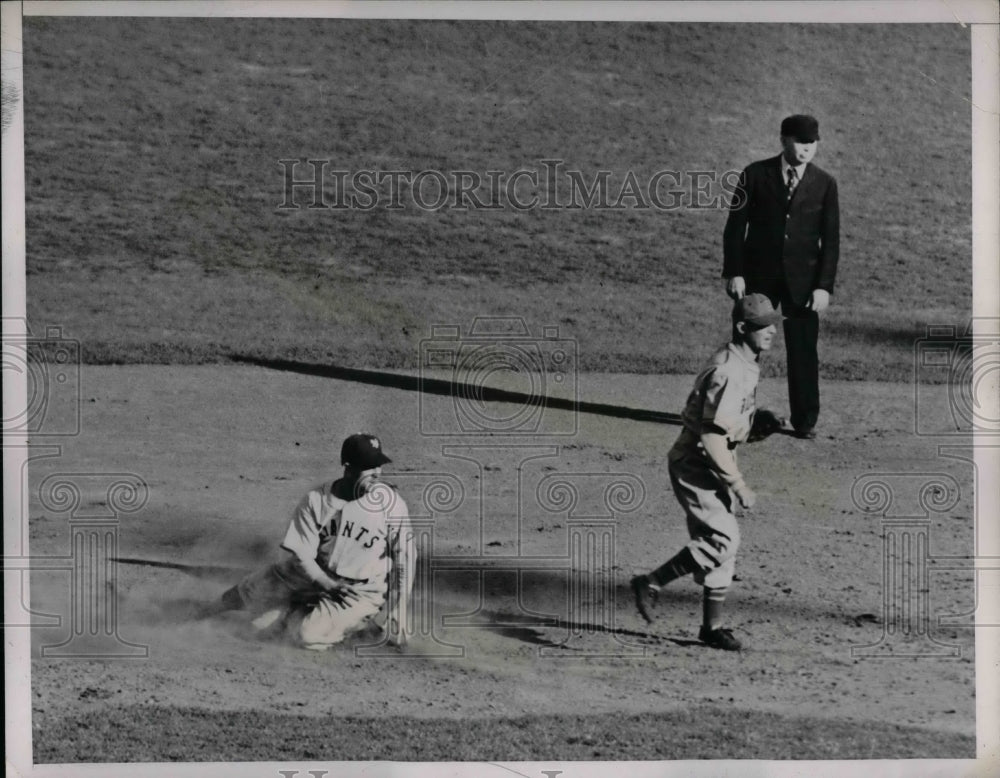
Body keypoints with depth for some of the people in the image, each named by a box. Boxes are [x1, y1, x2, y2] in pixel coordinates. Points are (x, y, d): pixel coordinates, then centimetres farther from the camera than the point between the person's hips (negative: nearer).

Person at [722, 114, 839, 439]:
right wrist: (734, 273, -7)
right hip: (758, 277, 0)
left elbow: (831, 239, 1)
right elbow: (735, 226, 1)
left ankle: (805, 420, 10)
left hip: (802, 281, 0)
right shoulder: (755, 175, -1)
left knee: (803, 351, 0)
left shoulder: (824, 184, 1)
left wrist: (824, 286, -7)